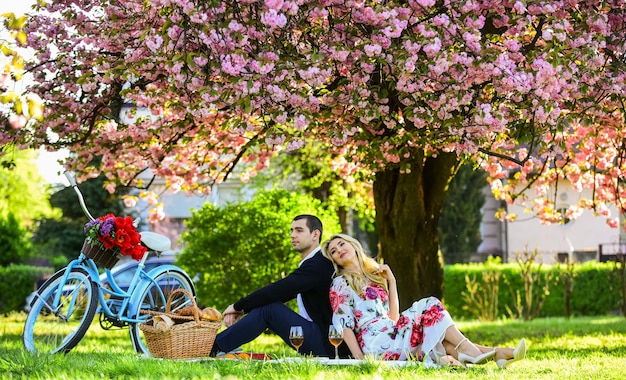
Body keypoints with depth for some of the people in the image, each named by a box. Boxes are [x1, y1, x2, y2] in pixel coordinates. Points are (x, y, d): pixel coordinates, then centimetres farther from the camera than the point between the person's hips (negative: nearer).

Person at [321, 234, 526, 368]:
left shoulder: (374, 274, 27)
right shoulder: (341, 283, 7)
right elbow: (344, 323, -6)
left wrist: (391, 282, 14)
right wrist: (359, 357, -19)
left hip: (390, 333, 7)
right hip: (374, 339, -7)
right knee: (429, 306, -15)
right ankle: (469, 351, -25)